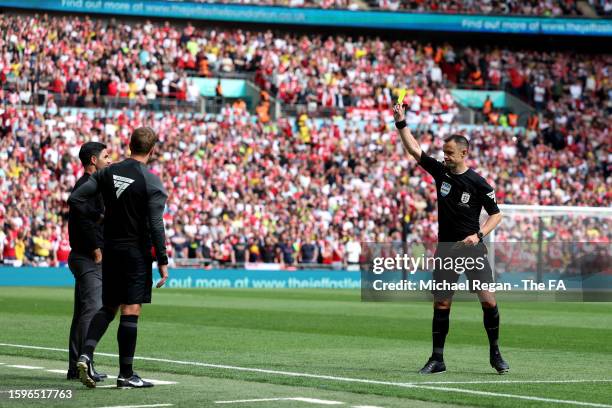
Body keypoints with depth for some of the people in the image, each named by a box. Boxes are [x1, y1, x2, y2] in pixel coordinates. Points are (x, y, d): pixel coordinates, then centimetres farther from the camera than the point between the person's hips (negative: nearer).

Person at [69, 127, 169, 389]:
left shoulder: (108, 173, 3)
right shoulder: (151, 182, -12)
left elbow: (76, 198, 0)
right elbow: (156, 225, -14)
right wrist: (163, 261, -10)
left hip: (110, 249, 5)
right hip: (137, 252, -5)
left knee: (108, 307, 15)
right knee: (130, 311, -2)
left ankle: (86, 354, -5)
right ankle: (125, 374, 1)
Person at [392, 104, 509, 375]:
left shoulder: (478, 183, -7)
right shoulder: (440, 172, 4)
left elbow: (496, 214, -1)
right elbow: (413, 149, 3)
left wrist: (479, 235, -15)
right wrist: (401, 123, -7)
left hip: (472, 249, -3)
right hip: (445, 249, 4)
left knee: (488, 301, -8)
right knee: (441, 304, 3)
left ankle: (495, 354, 7)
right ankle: (437, 359, 9)